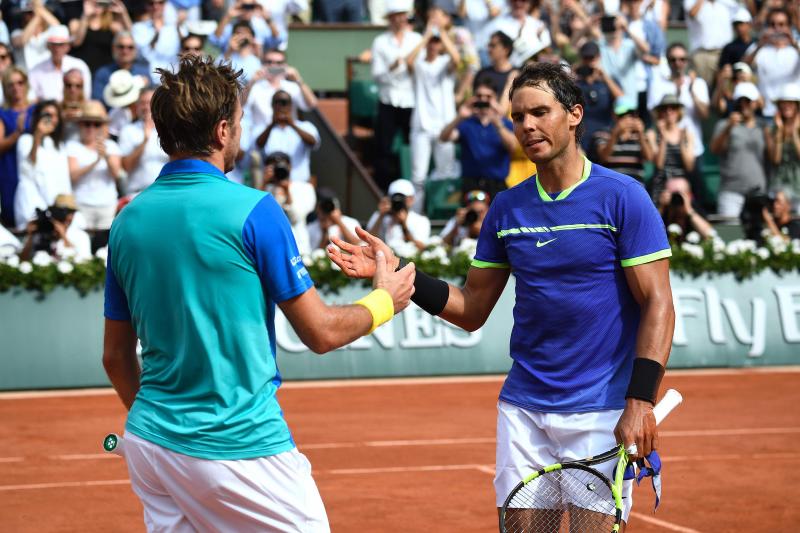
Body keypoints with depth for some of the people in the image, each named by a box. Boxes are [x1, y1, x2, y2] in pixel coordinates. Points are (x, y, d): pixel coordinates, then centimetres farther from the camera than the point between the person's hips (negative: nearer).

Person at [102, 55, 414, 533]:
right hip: (239, 448, -6)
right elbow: (321, 333, -7)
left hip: (149, 441, 6)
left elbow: (116, 357, 12)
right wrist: (384, 301, 12)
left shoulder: (128, 220, 5)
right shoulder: (252, 210, -12)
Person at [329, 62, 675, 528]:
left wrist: (641, 400, -19)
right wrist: (399, 273, 0)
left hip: (600, 414, -4)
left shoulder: (622, 197, -7)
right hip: (523, 410, 4)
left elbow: (658, 305, -9)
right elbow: (472, 310, 13)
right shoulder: (506, 208, 8)